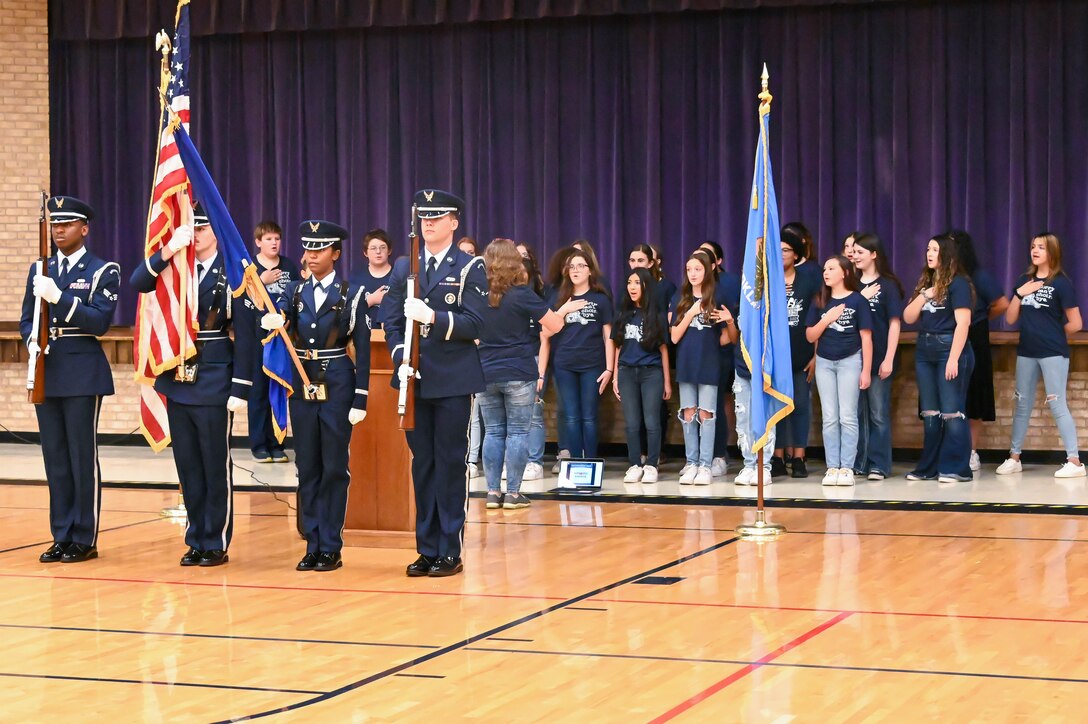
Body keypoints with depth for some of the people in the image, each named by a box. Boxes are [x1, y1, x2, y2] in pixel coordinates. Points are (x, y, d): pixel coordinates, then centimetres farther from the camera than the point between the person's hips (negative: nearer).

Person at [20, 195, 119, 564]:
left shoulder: (103, 271, -2)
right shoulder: (40, 271, 14)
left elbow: (99, 321, -13)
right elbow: (26, 320, 16)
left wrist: (58, 297, -22)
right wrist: (32, 341, -6)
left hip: (83, 376, -5)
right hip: (46, 374, 5)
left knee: (82, 458, -2)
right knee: (55, 459, 7)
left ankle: (84, 539, 4)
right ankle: (62, 536, 13)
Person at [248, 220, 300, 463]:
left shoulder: (290, 267, 6)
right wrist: (262, 282, -18)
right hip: (258, 336, -2)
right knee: (258, 390, 3)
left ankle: (276, 443, 14)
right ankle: (259, 444, 9)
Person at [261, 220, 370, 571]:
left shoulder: (352, 294, -2)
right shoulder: (294, 291, 9)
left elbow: (363, 350, -4)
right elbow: (276, 315, -11)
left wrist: (360, 400, -9)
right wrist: (273, 320, -36)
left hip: (337, 387, -4)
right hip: (301, 386, 4)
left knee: (334, 468, 0)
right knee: (307, 469, 7)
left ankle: (331, 548, 5)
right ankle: (312, 545, 14)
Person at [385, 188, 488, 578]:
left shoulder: (470, 268, -1)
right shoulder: (403, 266, 12)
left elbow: (473, 325, -11)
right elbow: (393, 322, 10)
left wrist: (432, 317, -25)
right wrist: (402, 360, -7)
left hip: (454, 381, -4)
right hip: (415, 380, 4)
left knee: (450, 464, -1)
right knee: (422, 464, 7)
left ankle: (450, 551, 4)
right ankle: (427, 549, 14)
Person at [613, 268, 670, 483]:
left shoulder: (656, 315, 2)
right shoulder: (624, 314, 10)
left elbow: (663, 348, 3)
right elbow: (618, 347, 12)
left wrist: (667, 381, 1)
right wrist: (615, 377, 8)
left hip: (651, 372, -3)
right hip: (627, 372, 3)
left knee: (651, 422, -2)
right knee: (631, 423, 3)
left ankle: (651, 466, 2)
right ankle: (634, 465, 8)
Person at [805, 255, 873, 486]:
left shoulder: (857, 301, -4)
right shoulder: (820, 302, 7)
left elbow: (866, 338, -3)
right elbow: (810, 337, 6)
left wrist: (866, 371, -7)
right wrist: (827, 319, -10)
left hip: (849, 361, -4)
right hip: (824, 362, 4)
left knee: (847, 417, -2)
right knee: (830, 418, 3)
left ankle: (847, 468, 0)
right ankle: (832, 467, 5)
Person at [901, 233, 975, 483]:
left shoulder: (958, 283, -7)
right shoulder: (925, 282, 16)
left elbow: (962, 323, -13)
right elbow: (908, 318, 12)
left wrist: (954, 359, -18)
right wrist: (923, 296, -4)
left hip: (949, 349, -8)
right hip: (924, 351, 8)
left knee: (952, 412, -6)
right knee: (930, 413, 10)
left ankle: (957, 468, -3)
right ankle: (929, 467, 15)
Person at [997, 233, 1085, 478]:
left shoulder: (1062, 283, -8)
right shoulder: (1024, 281, 9)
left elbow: (1075, 324, -7)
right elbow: (1010, 319, 7)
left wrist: (1053, 334, 5)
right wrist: (1019, 294, -7)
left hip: (1053, 353, -6)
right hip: (1026, 352, 6)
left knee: (1057, 405, -8)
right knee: (1022, 405, 12)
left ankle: (1075, 461, -5)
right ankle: (1014, 458, 20)